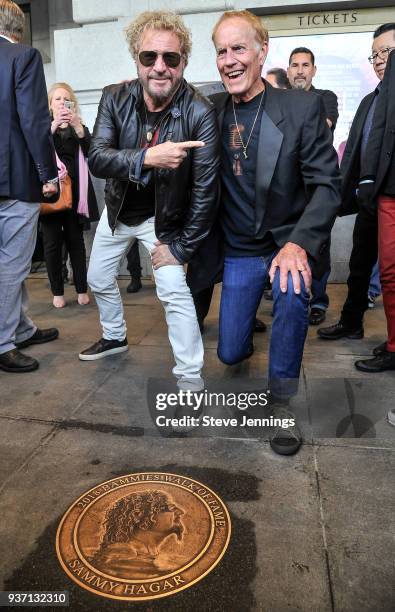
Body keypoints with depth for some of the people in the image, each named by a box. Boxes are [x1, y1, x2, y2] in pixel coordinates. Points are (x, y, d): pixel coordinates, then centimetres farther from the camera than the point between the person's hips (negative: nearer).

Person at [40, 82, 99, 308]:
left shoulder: (79, 127, 13)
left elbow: (90, 151, -6)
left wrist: (77, 126, -20)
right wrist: (53, 126, -20)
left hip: (74, 190, 0)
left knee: (75, 240, 1)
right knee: (53, 242, -2)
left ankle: (82, 289, 8)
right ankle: (58, 291, 6)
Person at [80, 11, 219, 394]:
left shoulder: (200, 112, -25)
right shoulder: (115, 98, -14)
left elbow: (205, 190, -23)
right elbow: (96, 158, -26)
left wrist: (180, 247, -21)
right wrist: (147, 157, -44)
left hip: (163, 217, -5)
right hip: (118, 209, 5)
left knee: (174, 289, -20)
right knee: (98, 279, 18)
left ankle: (190, 378, -4)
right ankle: (115, 337, 46)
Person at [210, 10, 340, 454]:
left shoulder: (303, 107, -9)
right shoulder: (210, 111, -1)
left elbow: (327, 185, -13)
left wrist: (298, 243, -28)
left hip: (289, 242, -2)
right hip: (239, 249, 3)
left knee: (291, 289, -35)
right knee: (229, 353, 3)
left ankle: (281, 398, -9)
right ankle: (246, 331, 44)